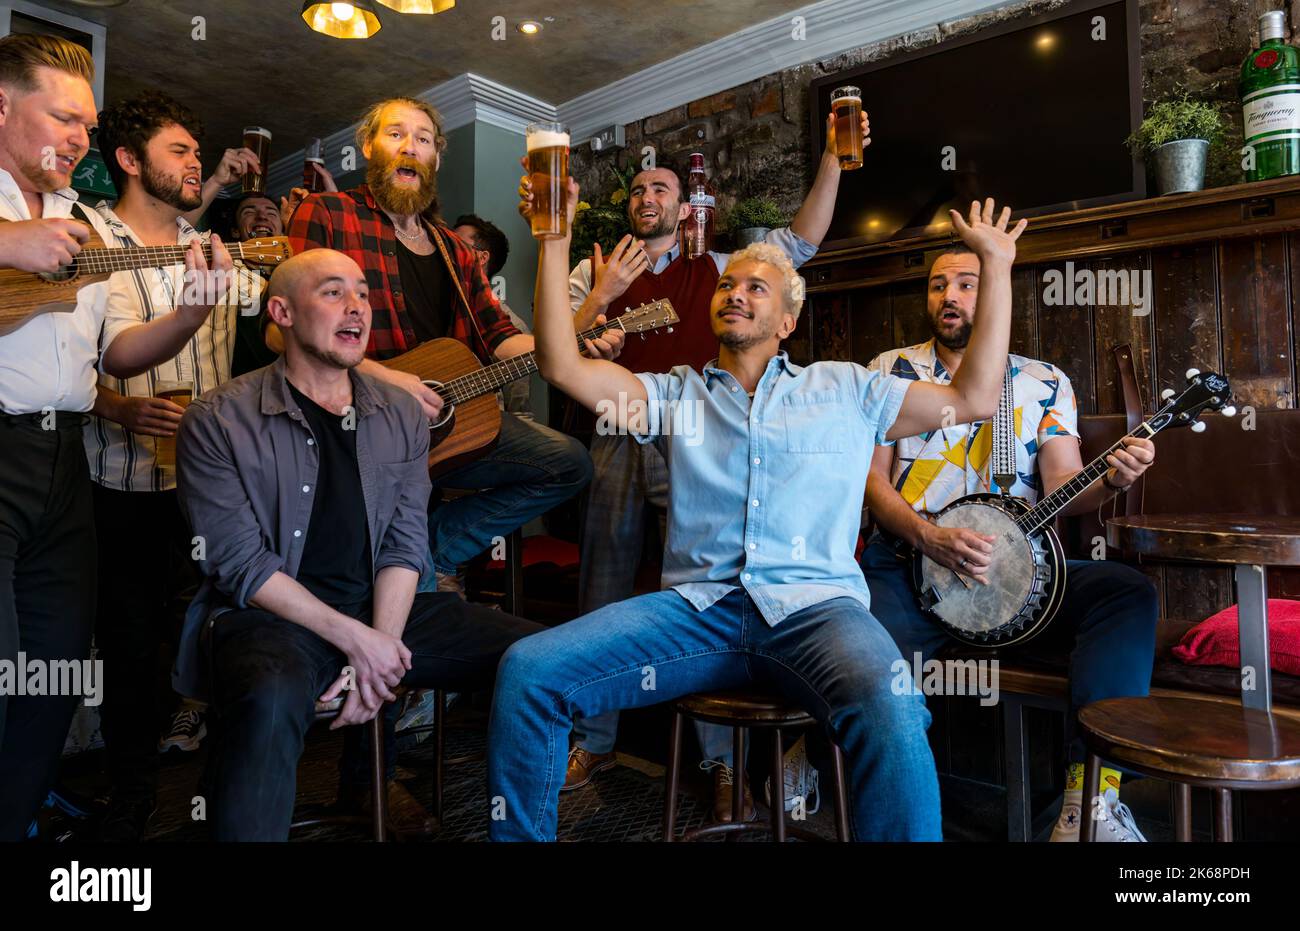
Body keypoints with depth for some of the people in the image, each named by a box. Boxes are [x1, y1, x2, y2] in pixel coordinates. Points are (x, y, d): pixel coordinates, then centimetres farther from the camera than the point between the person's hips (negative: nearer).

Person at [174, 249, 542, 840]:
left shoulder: (401, 416, 8)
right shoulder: (217, 421, -4)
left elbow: (404, 546, 3)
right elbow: (243, 565, -10)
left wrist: (380, 647, -12)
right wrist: (355, 639, -17)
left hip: (381, 613, 4)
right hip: (268, 616, -4)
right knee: (271, 698, -39)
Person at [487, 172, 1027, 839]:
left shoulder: (844, 389, 20)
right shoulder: (675, 395, 19)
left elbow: (974, 397, 17)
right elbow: (562, 365, 8)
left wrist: (997, 266, 15)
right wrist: (555, 239, 6)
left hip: (815, 606, -1)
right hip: (694, 608, 2)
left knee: (892, 717, -36)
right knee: (527, 672, -19)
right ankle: (518, 834, 3)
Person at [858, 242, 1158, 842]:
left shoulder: (1045, 383, 14)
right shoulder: (891, 371, 10)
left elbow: (1063, 488, 5)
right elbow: (871, 479, 2)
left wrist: (1111, 481, -19)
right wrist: (931, 540, -15)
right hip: (908, 559, -2)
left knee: (1129, 593, -23)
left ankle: (1090, 797, -22)